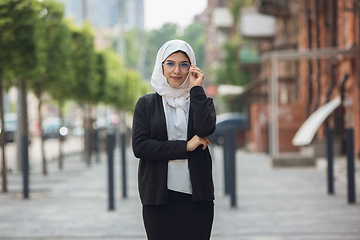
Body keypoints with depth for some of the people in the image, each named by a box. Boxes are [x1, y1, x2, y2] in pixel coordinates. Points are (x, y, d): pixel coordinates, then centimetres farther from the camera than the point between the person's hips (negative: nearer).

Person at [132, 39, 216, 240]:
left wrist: (196, 88, -4)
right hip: (159, 198, 0)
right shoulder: (146, 104, 9)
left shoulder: (201, 101, 12)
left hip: (197, 199, 1)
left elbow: (205, 129, -11)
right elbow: (139, 146, -5)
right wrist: (185, 147, -10)